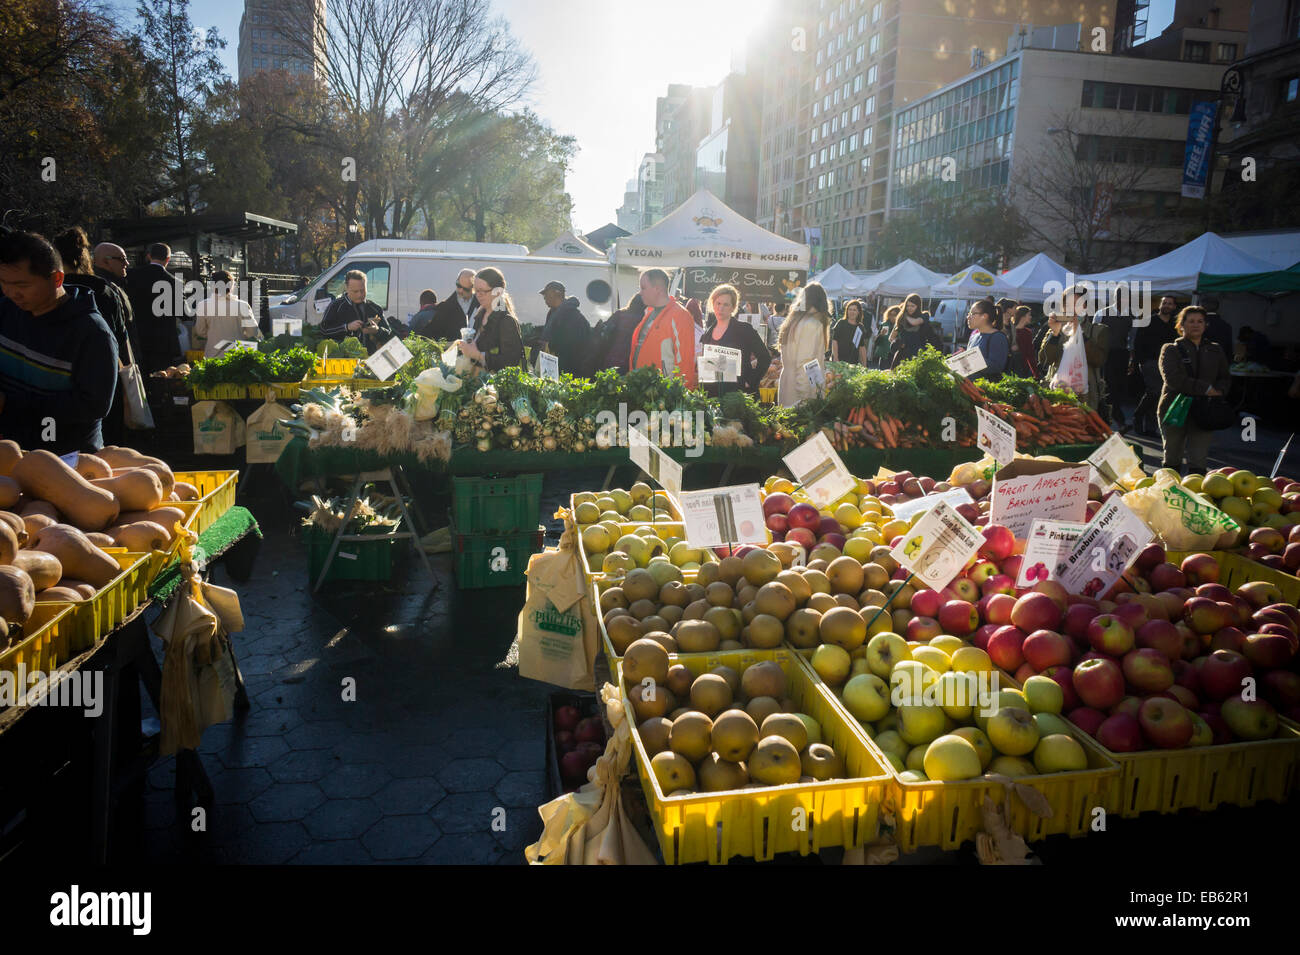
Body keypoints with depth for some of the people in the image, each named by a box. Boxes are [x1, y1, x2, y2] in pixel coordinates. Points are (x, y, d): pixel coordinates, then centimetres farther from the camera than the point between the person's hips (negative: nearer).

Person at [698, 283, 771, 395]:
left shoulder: (744, 329, -2)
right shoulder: (707, 333, 13)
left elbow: (765, 357, -5)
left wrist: (750, 382, -10)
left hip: (737, 393, -4)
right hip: (710, 393, 4)